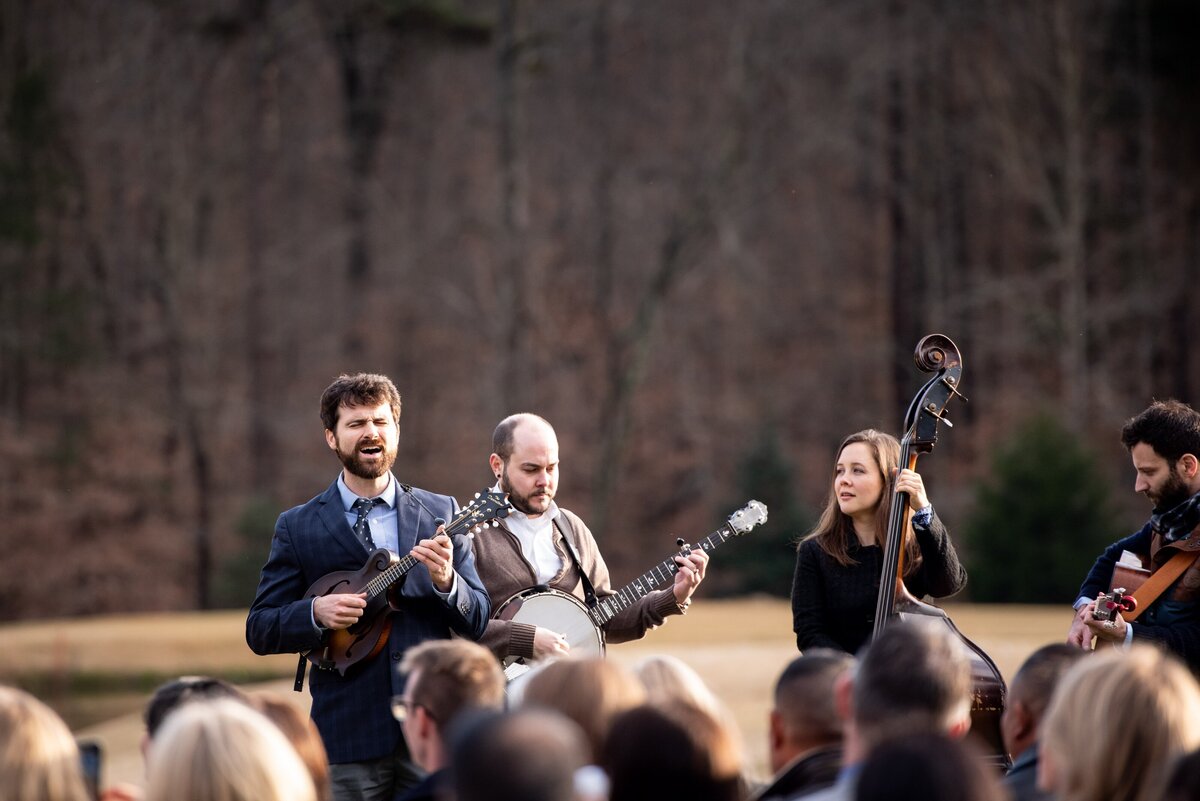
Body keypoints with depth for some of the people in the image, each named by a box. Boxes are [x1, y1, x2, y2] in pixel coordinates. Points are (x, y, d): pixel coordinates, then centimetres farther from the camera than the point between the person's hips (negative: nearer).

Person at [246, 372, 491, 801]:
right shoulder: (298, 526, 6)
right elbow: (259, 630, 3)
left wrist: (446, 582, -14)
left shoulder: (441, 513, 9)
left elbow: (478, 621, 6)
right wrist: (316, 613, -16)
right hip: (347, 734, -1)